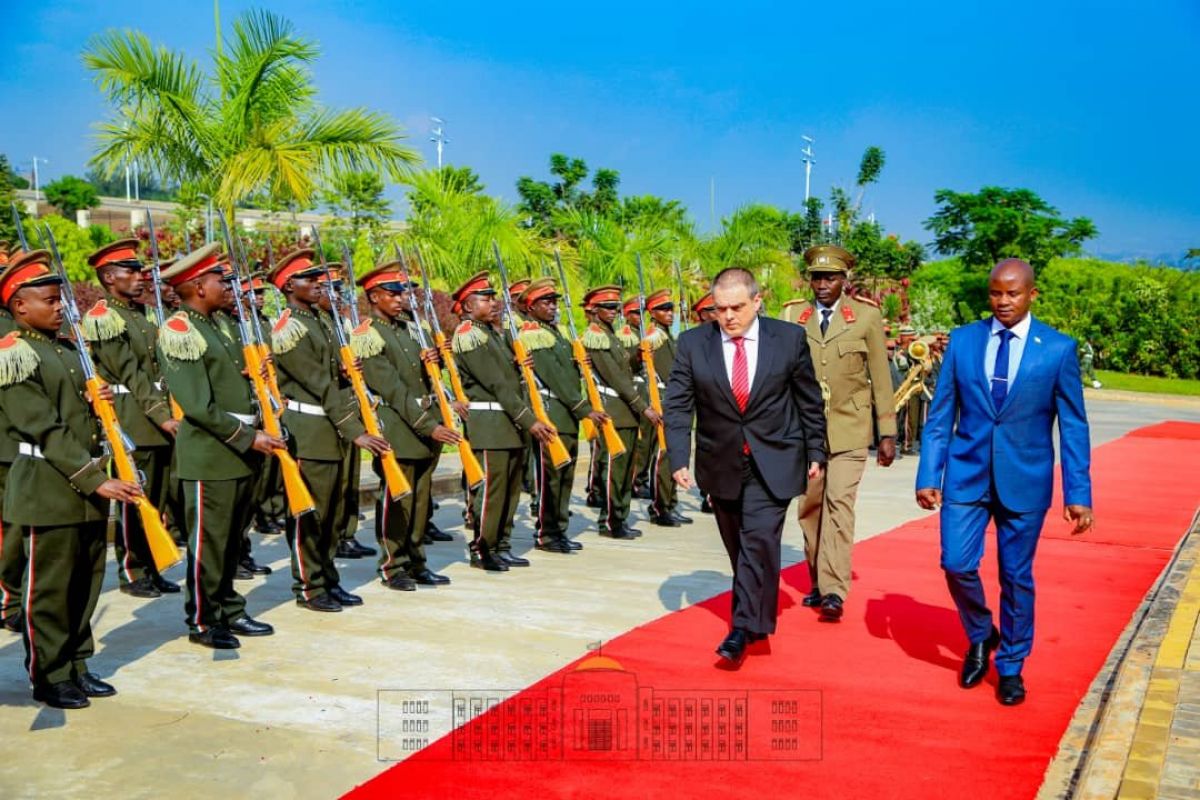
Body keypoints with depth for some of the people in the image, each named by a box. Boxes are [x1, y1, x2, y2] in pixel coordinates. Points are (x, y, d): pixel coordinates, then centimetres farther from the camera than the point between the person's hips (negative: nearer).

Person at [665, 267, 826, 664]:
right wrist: (678, 459, -13)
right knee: (739, 547, 12)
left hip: (773, 463, -2)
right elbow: (678, 406, -3)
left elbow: (809, 401, 5)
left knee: (759, 539, -16)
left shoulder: (789, 338, -4)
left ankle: (744, 627, -10)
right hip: (721, 464, 2)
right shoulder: (693, 343, -3)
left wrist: (815, 452, 8)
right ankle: (756, 616, 29)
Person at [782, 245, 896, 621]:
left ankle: (834, 592, -13)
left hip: (849, 429, -3)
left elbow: (881, 378, 2)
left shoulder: (867, 317, 0)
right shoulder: (792, 315, 4)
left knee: (839, 503, -13)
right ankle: (818, 582, 24)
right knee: (809, 507, 10)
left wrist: (887, 433, 1)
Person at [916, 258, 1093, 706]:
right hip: (966, 474, 1)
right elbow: (941, 414, 3)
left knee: (1017, 576, 8)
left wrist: (1078, 493, -4)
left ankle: (1010, 667, 28)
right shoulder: (963, 340, 1)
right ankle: (981, 637, 26)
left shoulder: (1058, 348, -3)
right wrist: (928, 475, -1)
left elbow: (1073, 426, -1)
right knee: (957, 565, -5)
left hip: (1024, 480, -1)